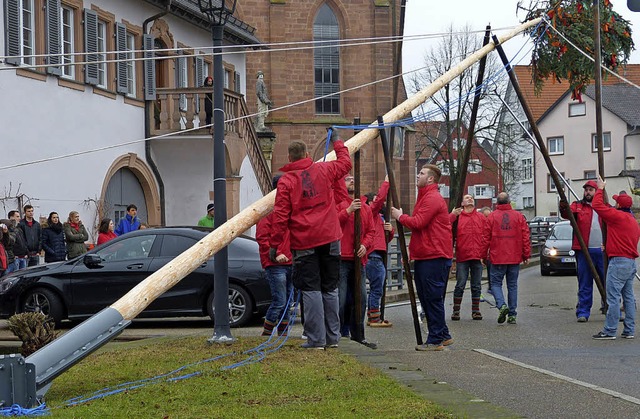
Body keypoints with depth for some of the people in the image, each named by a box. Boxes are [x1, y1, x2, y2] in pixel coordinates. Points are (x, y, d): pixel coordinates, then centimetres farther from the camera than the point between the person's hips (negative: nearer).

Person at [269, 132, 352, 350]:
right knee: (330, 288, 10)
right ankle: (332, 337, 13)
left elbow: (280, 216, -8)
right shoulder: (323, 170, 4)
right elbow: (345, 163, 24)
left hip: (304, 242, -3)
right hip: (330, 239, 3)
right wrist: (337, 142, 37)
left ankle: (316, 339, -5)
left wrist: (275, 244, -2)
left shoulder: (286, 181, -5)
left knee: (311, 289, -1)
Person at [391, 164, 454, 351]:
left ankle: (435, 340, -4)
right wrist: (412, 249, 14)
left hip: (435, 257, -11)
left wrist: (400, 216, -4)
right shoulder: (425, 197, 22)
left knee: (433, 298, -7)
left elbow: (418, 223, -20)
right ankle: (443, 335, 21)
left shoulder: (433, 198, -12)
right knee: (425, 297, 13)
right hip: (424, 256, 11)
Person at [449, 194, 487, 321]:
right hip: (462, 257, -2)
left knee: (476, 286, 7)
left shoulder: (482, 218, 11)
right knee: (460, 285, -1)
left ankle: (476, 310, 15)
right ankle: (456, 310, 6)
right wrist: (452, 215, -23)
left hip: (477, 257, 2)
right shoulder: (457, 216, 5)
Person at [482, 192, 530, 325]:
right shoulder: (519, 216, 2)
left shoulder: (491, 217, -3)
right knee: (512, 285, 9)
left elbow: (486, 238, -1)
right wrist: (526, 255, 8)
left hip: (498, 259, -2)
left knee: (496, 283, 7)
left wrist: (483, 255, 8)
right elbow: (525, 237, 2)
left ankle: (502, 305, -18)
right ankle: (512, 315, 8)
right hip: (515, 258, 2)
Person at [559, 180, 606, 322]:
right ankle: (583, 312, 5)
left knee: (608, 282, 5)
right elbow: (567, 213, -11)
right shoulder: (578, 206, 8)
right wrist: (564, 208, -34)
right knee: (584, 284, 2)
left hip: (603, 251, 1)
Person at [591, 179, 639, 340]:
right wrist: (609, 246, 27)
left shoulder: (618, 216, -10)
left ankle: (610, 331, -9)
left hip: (618, 261, -9)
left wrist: (600, 189, 4)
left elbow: (597, 205, -11)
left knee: (613, 298, -8)